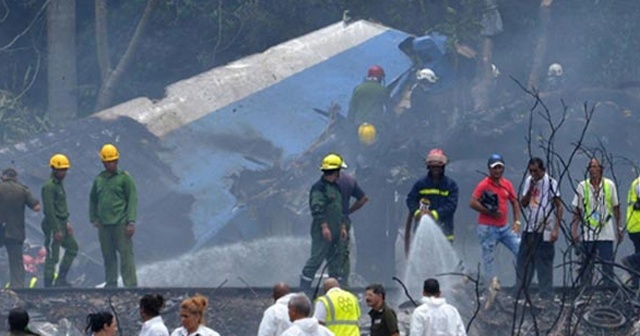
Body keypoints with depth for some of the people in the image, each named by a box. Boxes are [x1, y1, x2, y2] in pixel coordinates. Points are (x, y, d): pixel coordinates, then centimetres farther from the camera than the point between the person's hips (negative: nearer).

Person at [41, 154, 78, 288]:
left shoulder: (59, 184, 15)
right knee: (52, 256, -7)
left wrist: (67, 223, 14)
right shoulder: (49, 186, -16)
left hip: (62, 223, 10)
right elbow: (49, 210, -21)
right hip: (53, 225, -10)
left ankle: (61, 279, 20)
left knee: (72, 247, 16)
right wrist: (57, 230, -21)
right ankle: (48, 285, -3)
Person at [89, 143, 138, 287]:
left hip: (120, 223, -5)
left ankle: (131, 284, -8)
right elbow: (93, 200, 23)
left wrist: (131, 222, -12)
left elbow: (132, 200, -5)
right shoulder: (99, 179, 13)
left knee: (126, 254, -7)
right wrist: (94, 219, 11)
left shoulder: (124, 178, -1)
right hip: (104, 225, 5)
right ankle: (111, 283, 15)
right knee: (108, 256, 8)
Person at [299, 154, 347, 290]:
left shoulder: (335, 187, 19)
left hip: (336, 233, 9)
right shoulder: (319, 187, -11)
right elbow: (317, 208, -19)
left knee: (337, 260, 10)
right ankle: (303, 289, -6)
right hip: (322, 232, -9)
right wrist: (324, 226, -24)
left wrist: (343, 227, 20)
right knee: (316, 259, -9)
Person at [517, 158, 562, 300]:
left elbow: (559, 206, -7)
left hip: (545, 231, -6)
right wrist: (530, 189, -7)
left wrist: (556, 229, -12)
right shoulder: (528, 181, 9)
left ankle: (546, 297, 4)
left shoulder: (551, 183, -8)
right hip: (529, 230, 6)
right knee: (523, 263, 6)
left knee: (544, 267, -1)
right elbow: (523, 203, 10)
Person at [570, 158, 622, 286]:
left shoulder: (610, 185, 2)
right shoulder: (582, 186, 1)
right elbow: (577, 210, 4)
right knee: (586, 265, 1)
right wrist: (574, 229, -1)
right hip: (587, 234, 0)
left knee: (608, 265, 1)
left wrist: (619, 228, 9)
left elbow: (616, 208, 10)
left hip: (606, 233, 0)